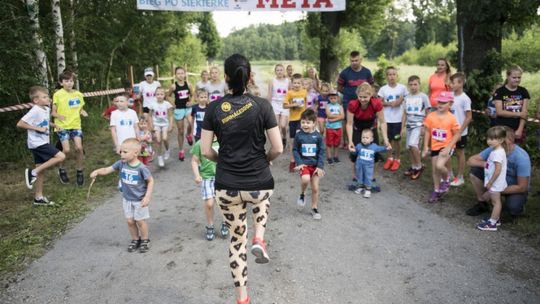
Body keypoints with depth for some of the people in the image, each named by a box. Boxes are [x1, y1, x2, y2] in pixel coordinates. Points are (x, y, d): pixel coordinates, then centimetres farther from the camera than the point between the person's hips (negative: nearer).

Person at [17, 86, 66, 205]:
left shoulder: (46, 109, 9)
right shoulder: (35, 111, -17)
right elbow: (20, 124, -20)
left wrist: (53, 125, 11)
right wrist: (38, 128, -20)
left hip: (42, 143, 9)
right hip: (37, 143, -9)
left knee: (41, 171, 12)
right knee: (61, 156, -17)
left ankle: (38, 197, 20)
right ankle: (33, 172, -9)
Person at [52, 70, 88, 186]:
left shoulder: (78, 94, 4)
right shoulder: (57, 95, -5)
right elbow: (53, 112, -1)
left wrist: (83, 112, -7)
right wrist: (59, 116, -22)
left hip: (75, 125, 2)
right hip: (62, 126, -2)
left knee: (79, 147, -13)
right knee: (66, 150, -12)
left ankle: (79, 172, 7)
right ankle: (61, 169, 18)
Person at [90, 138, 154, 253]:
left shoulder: (141, 168, -22)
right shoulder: (121, 164, -8)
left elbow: (150, 181, -14)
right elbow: (107, 169, -5)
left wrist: (147, 197, -18)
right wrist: (97, 171, -26)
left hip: (139, 200, -5)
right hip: (127, 199, 5)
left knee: (140, 221, 7)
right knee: (130, 221, 13)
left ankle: (145, 240, 27)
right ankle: (135, 239, 32)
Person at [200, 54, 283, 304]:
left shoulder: (214, 109, -5)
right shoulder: (262, 106, -9)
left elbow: (206, 151, -3)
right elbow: (278, 148, -8)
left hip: (226, 187, 1)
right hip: (259, 184, -1)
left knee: (237, 238, 21)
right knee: (262, 197, 38)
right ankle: (259, 238, 15)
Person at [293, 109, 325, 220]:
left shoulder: (318, 136, -5)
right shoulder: (299, 135, -5)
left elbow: (321, 152, -2)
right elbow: (295, 150, 0)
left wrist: (320, 166, -8)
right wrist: (299, 163, -11)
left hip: (315, 165, 1)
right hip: (304, 164, -1)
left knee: (315, 188, 6)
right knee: (305, 179, -30)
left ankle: (314, 208, 26)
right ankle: (302, 194, 2)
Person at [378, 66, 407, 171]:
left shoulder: (402, 87, -3)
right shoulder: (383, 89, -2)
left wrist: (401, 101, -15)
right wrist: (389, 103, -14)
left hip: (398, 118, -1)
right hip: (387, 118, 1)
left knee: (397, 139, 7)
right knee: (389, 138, 12)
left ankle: (397, 159, 21)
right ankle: (390, 158, 27)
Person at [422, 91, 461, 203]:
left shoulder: (452, 118, -14)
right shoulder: (431, 116, -5)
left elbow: (457, 135, -10)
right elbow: (427, 132, 3)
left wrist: (448, 148, -19)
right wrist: (426, 147, 0)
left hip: (446, 147, -4)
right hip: (435, 147, 4)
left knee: (439, 166, -25)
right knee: (434, 170, 12)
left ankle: (446, 181, 8)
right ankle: (436, 191, 31)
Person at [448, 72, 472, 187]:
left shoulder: (464, 99, -16)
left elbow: (469, 117, -15)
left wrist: (460, 132, -17)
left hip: (460, 132, -6)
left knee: (460, 153, 8)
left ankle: (460, 177, 21)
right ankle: (449, 174, 28)